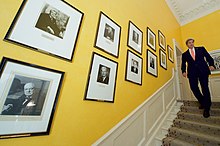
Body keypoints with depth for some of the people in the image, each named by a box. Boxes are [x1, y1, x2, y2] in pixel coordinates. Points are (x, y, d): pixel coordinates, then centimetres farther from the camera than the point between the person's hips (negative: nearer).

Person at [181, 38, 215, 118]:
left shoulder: (201, 49, 15)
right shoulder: (184, 54, 14)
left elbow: (208, 57, 9)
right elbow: (183, 64, 11)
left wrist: (211, 64, -9)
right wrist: (183, 71, -6)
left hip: (203, 71, 0)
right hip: (192, 73, 1)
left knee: (205, 88, -2)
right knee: (194, 87, -7)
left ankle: (206, 108, 11)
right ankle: (202, 102, 20)